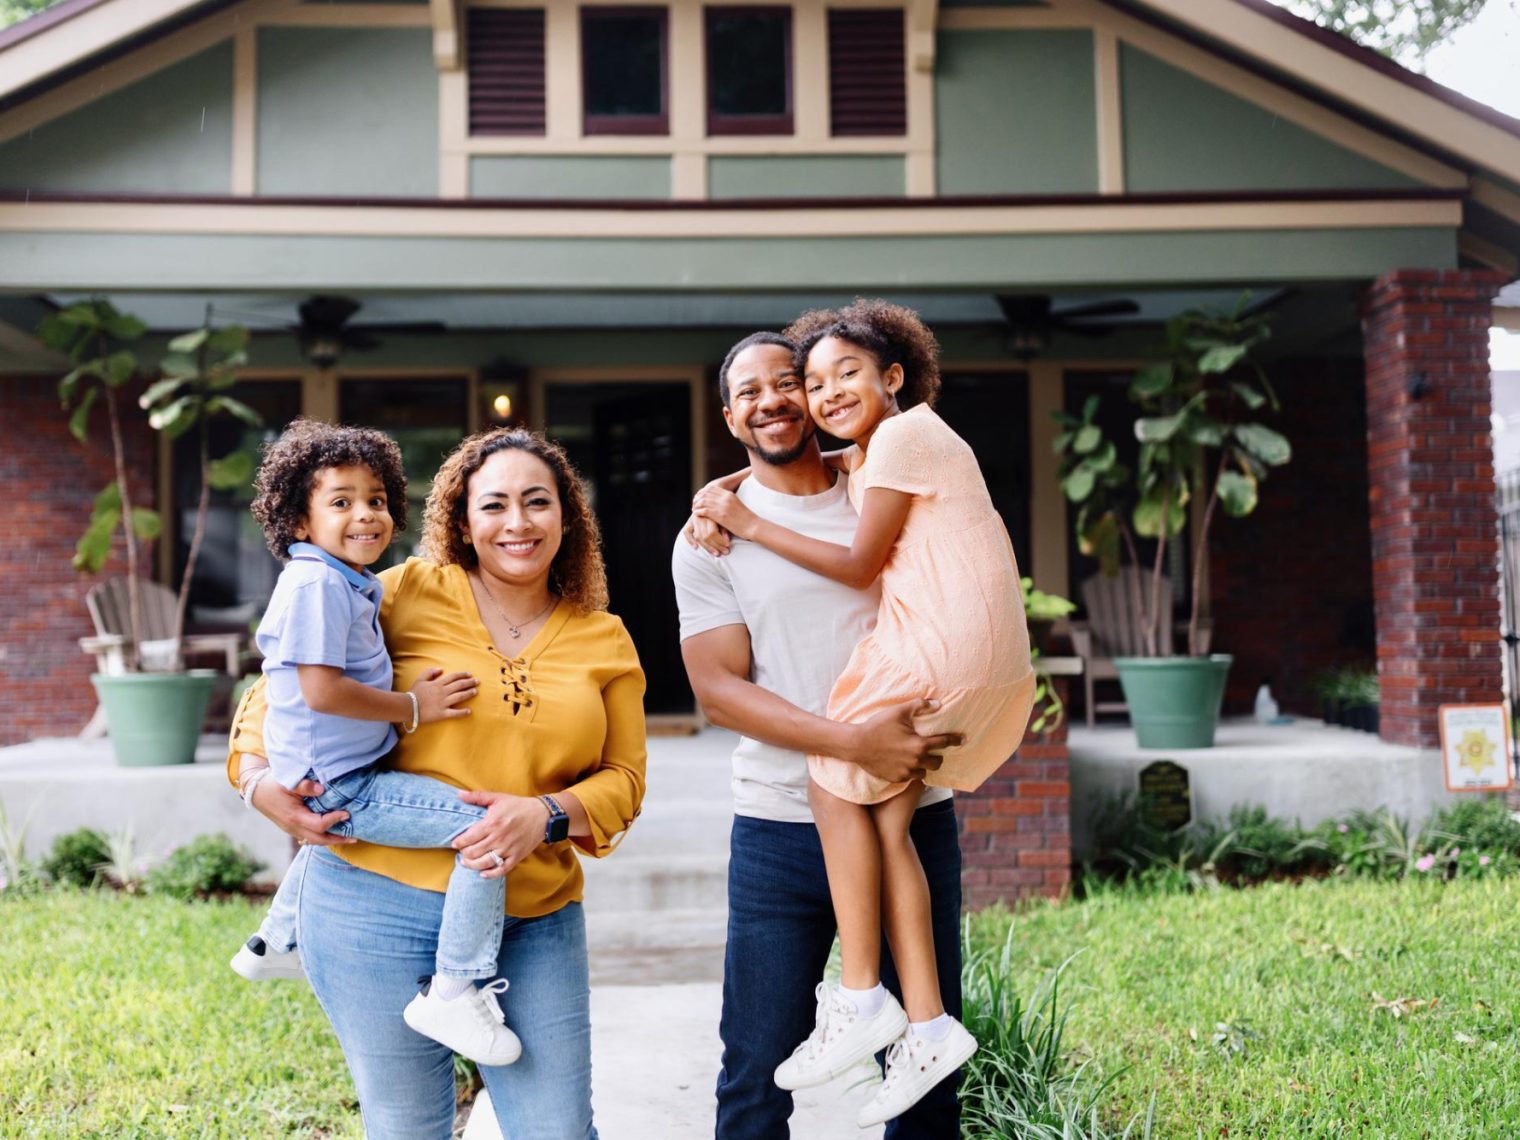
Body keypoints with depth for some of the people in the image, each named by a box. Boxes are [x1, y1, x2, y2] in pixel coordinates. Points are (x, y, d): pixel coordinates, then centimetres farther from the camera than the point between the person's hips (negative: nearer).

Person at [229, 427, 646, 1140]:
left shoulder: (605, 642, 8)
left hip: (535, 923, 2)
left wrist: (546, 815, -11)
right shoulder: (408, 595, 0)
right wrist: (259, 779, -7)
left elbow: (624, 779, 8)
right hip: (380, 902, -2)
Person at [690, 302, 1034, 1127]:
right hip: (987, 664, 9)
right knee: (884, 815, 6)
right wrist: (735, 490, 18)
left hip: (945, 648, -9)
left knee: (836, 780, 0)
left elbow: (861, 565, -6)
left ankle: (860, 998, 3)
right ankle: (925, 1025, 4)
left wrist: (748, 524, -3)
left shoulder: (903, 435, -5)